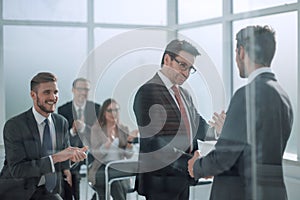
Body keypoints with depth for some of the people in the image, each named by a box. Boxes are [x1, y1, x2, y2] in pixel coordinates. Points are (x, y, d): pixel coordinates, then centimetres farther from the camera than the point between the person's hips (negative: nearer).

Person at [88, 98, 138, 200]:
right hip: (101, 168, -2)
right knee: (115, 181, -35)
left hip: (120, 168, 2)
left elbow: (128, 155, 5)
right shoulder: (96, 128, 2)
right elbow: (96, 153, -10)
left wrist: (130, 140, -13)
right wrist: (110, 140, -23)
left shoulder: (124, 129, 12)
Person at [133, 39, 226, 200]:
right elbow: (154, 143, -21)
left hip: (183, 178, 9)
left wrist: (214, 131, -12)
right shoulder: (148, 91, -14)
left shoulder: (184, 94, 16)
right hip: (161, 179, -9)